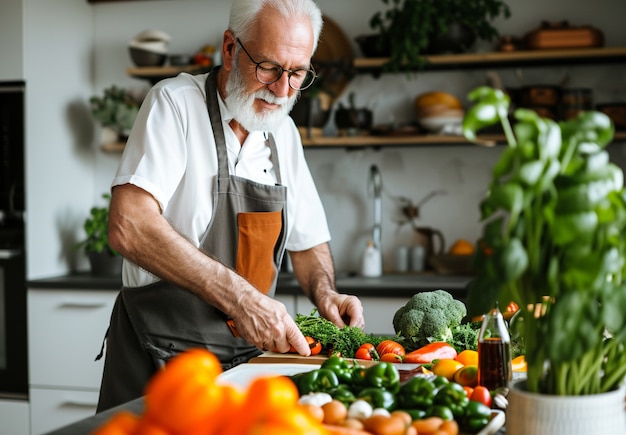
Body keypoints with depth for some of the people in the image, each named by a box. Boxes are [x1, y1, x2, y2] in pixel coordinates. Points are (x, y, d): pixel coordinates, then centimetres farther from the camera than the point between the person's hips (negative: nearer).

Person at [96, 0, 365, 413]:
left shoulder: (283, 132, 7)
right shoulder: (176, 103, -12)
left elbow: (308, 242, 17)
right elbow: (129, 227, -26)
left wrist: (324, 292, -5)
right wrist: (239, 297, -31)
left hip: (248, 350, 6)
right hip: (162, 356, -5)